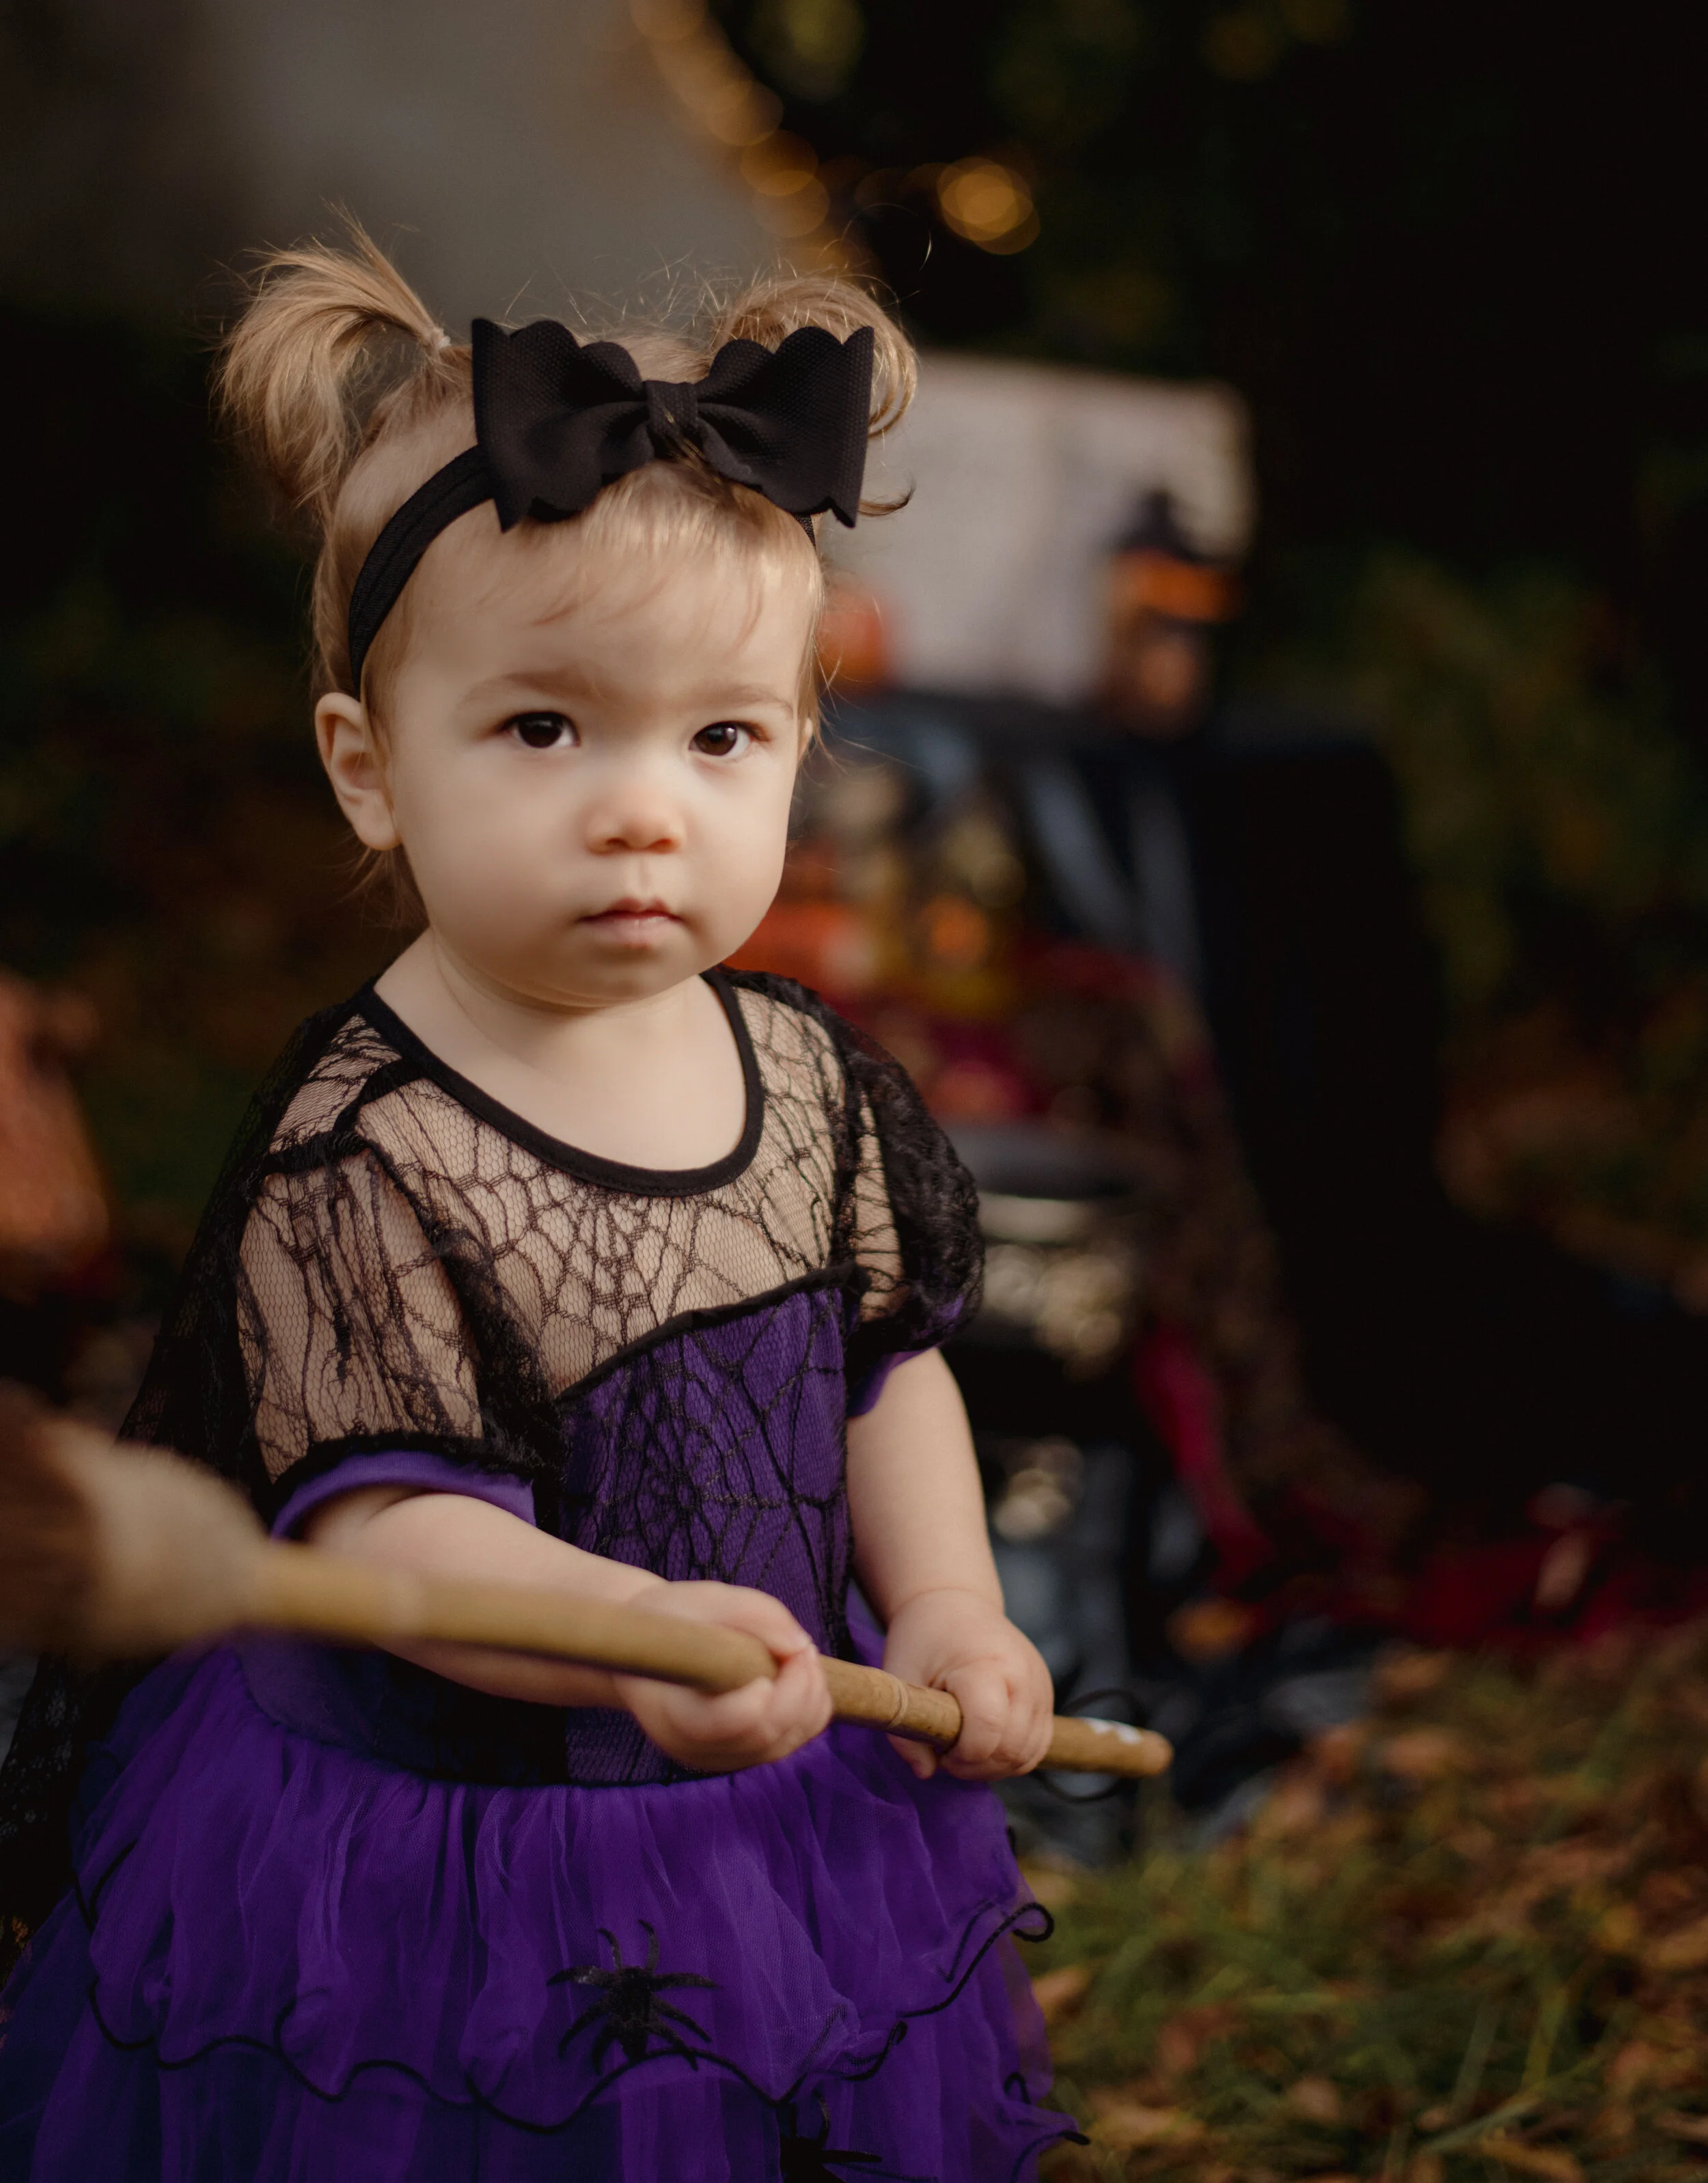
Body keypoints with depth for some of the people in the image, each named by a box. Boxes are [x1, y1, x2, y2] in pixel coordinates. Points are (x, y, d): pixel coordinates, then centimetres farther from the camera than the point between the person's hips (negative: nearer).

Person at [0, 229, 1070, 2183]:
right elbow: (380, 1522, -27)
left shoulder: (806, 1075, -2)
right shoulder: (358, 1156, -23)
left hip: (796, 1827, 6)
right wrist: (638, 1634, -42)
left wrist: (946, 1614, -2)